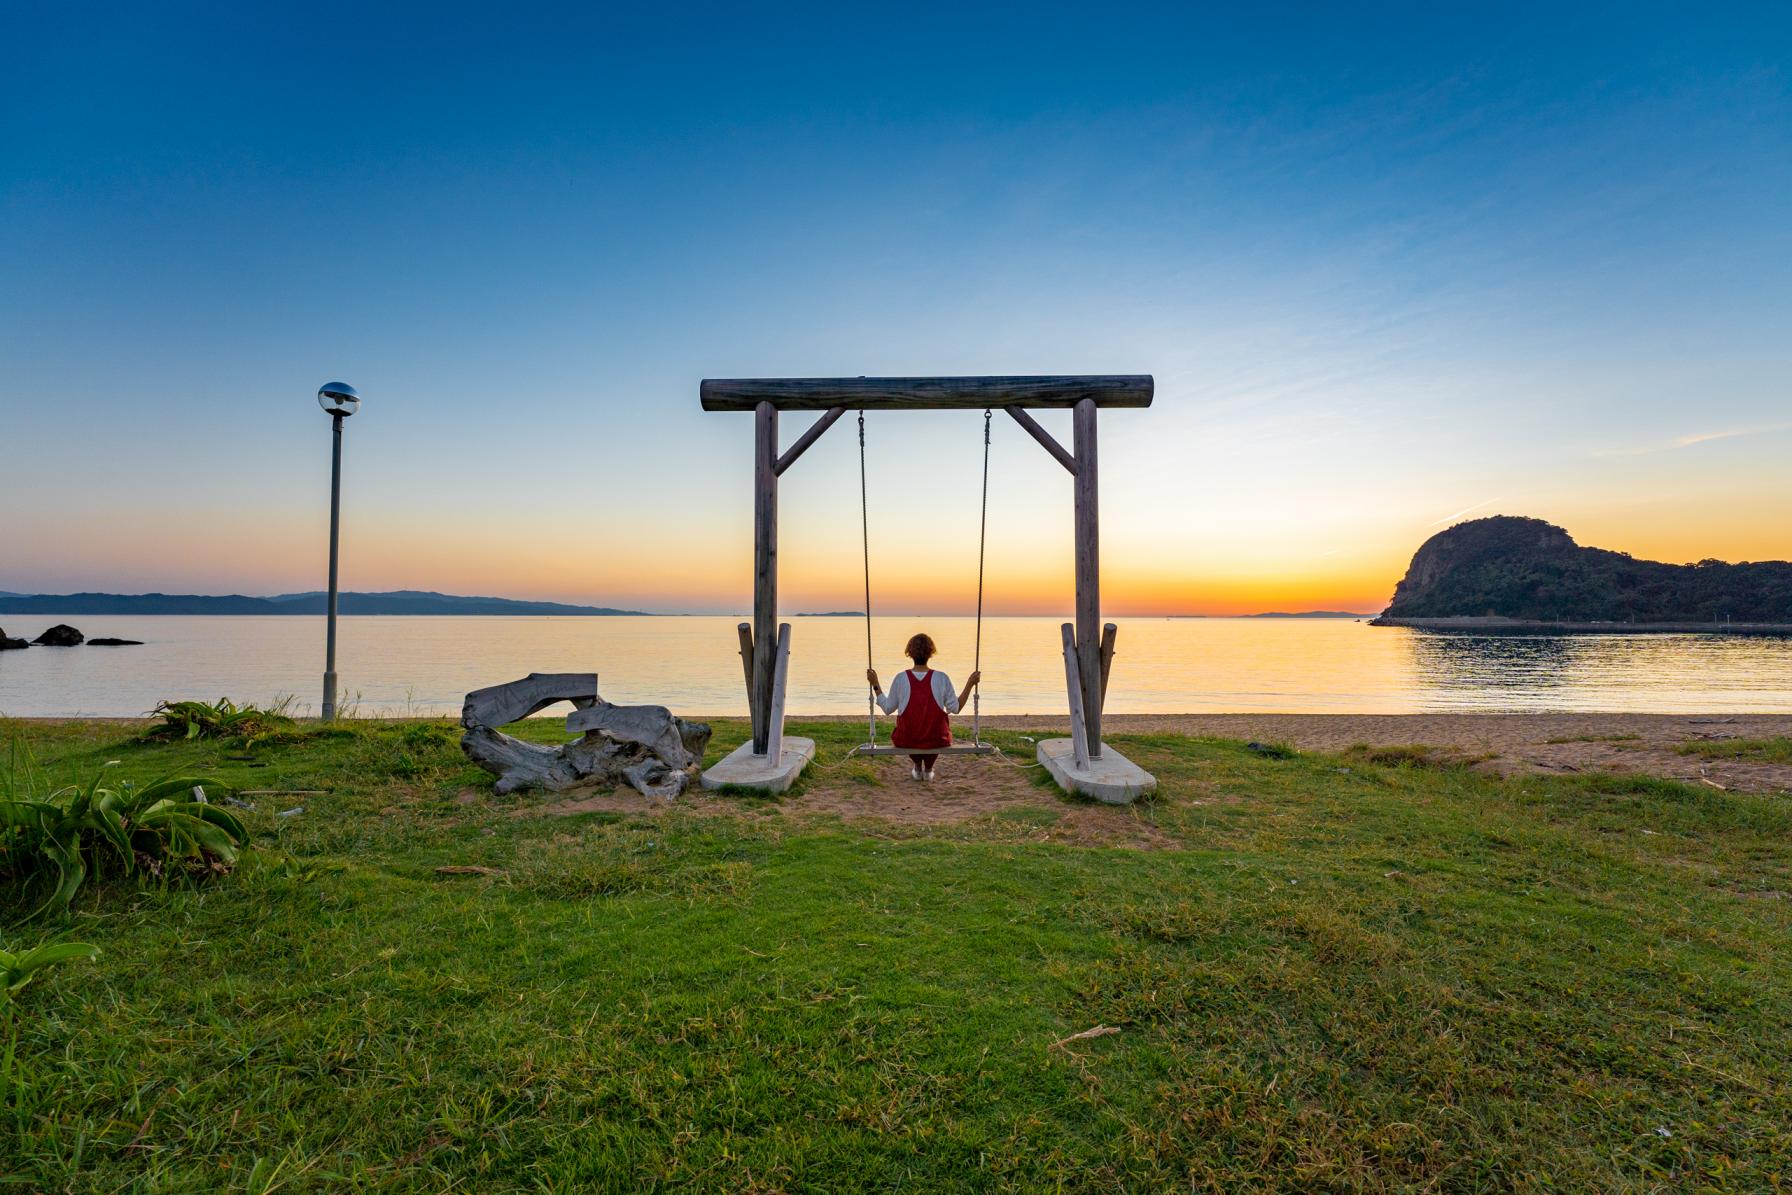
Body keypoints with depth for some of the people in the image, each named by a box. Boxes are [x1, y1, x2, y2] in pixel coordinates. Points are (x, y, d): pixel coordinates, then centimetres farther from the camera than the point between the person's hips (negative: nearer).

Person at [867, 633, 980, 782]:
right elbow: (955, 708, -4)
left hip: (907, 740, 0)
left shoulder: (900, 679, -11)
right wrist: (970, 684, 3)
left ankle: (917, 768, 40)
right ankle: (928, 769, 40)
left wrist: (875, 684, 8)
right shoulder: (942, 678, -12)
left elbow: (887, 708, 0)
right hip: (936, 740, 0)